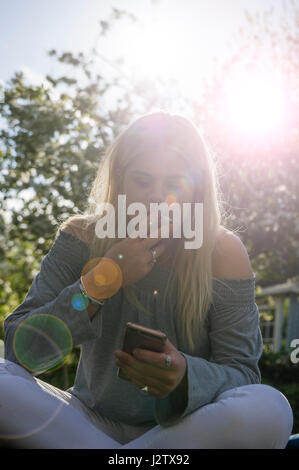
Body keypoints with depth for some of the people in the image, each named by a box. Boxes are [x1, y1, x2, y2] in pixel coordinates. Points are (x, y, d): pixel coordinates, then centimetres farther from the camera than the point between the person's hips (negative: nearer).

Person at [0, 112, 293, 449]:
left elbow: (243, 373, -8)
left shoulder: (223, 252, -8)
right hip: (94, 418, 1)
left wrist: (186, 377, -32)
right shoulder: (82, 238, -6)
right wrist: (101, 281, -24)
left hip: (183, 427, 0)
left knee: (269, 410, -31)